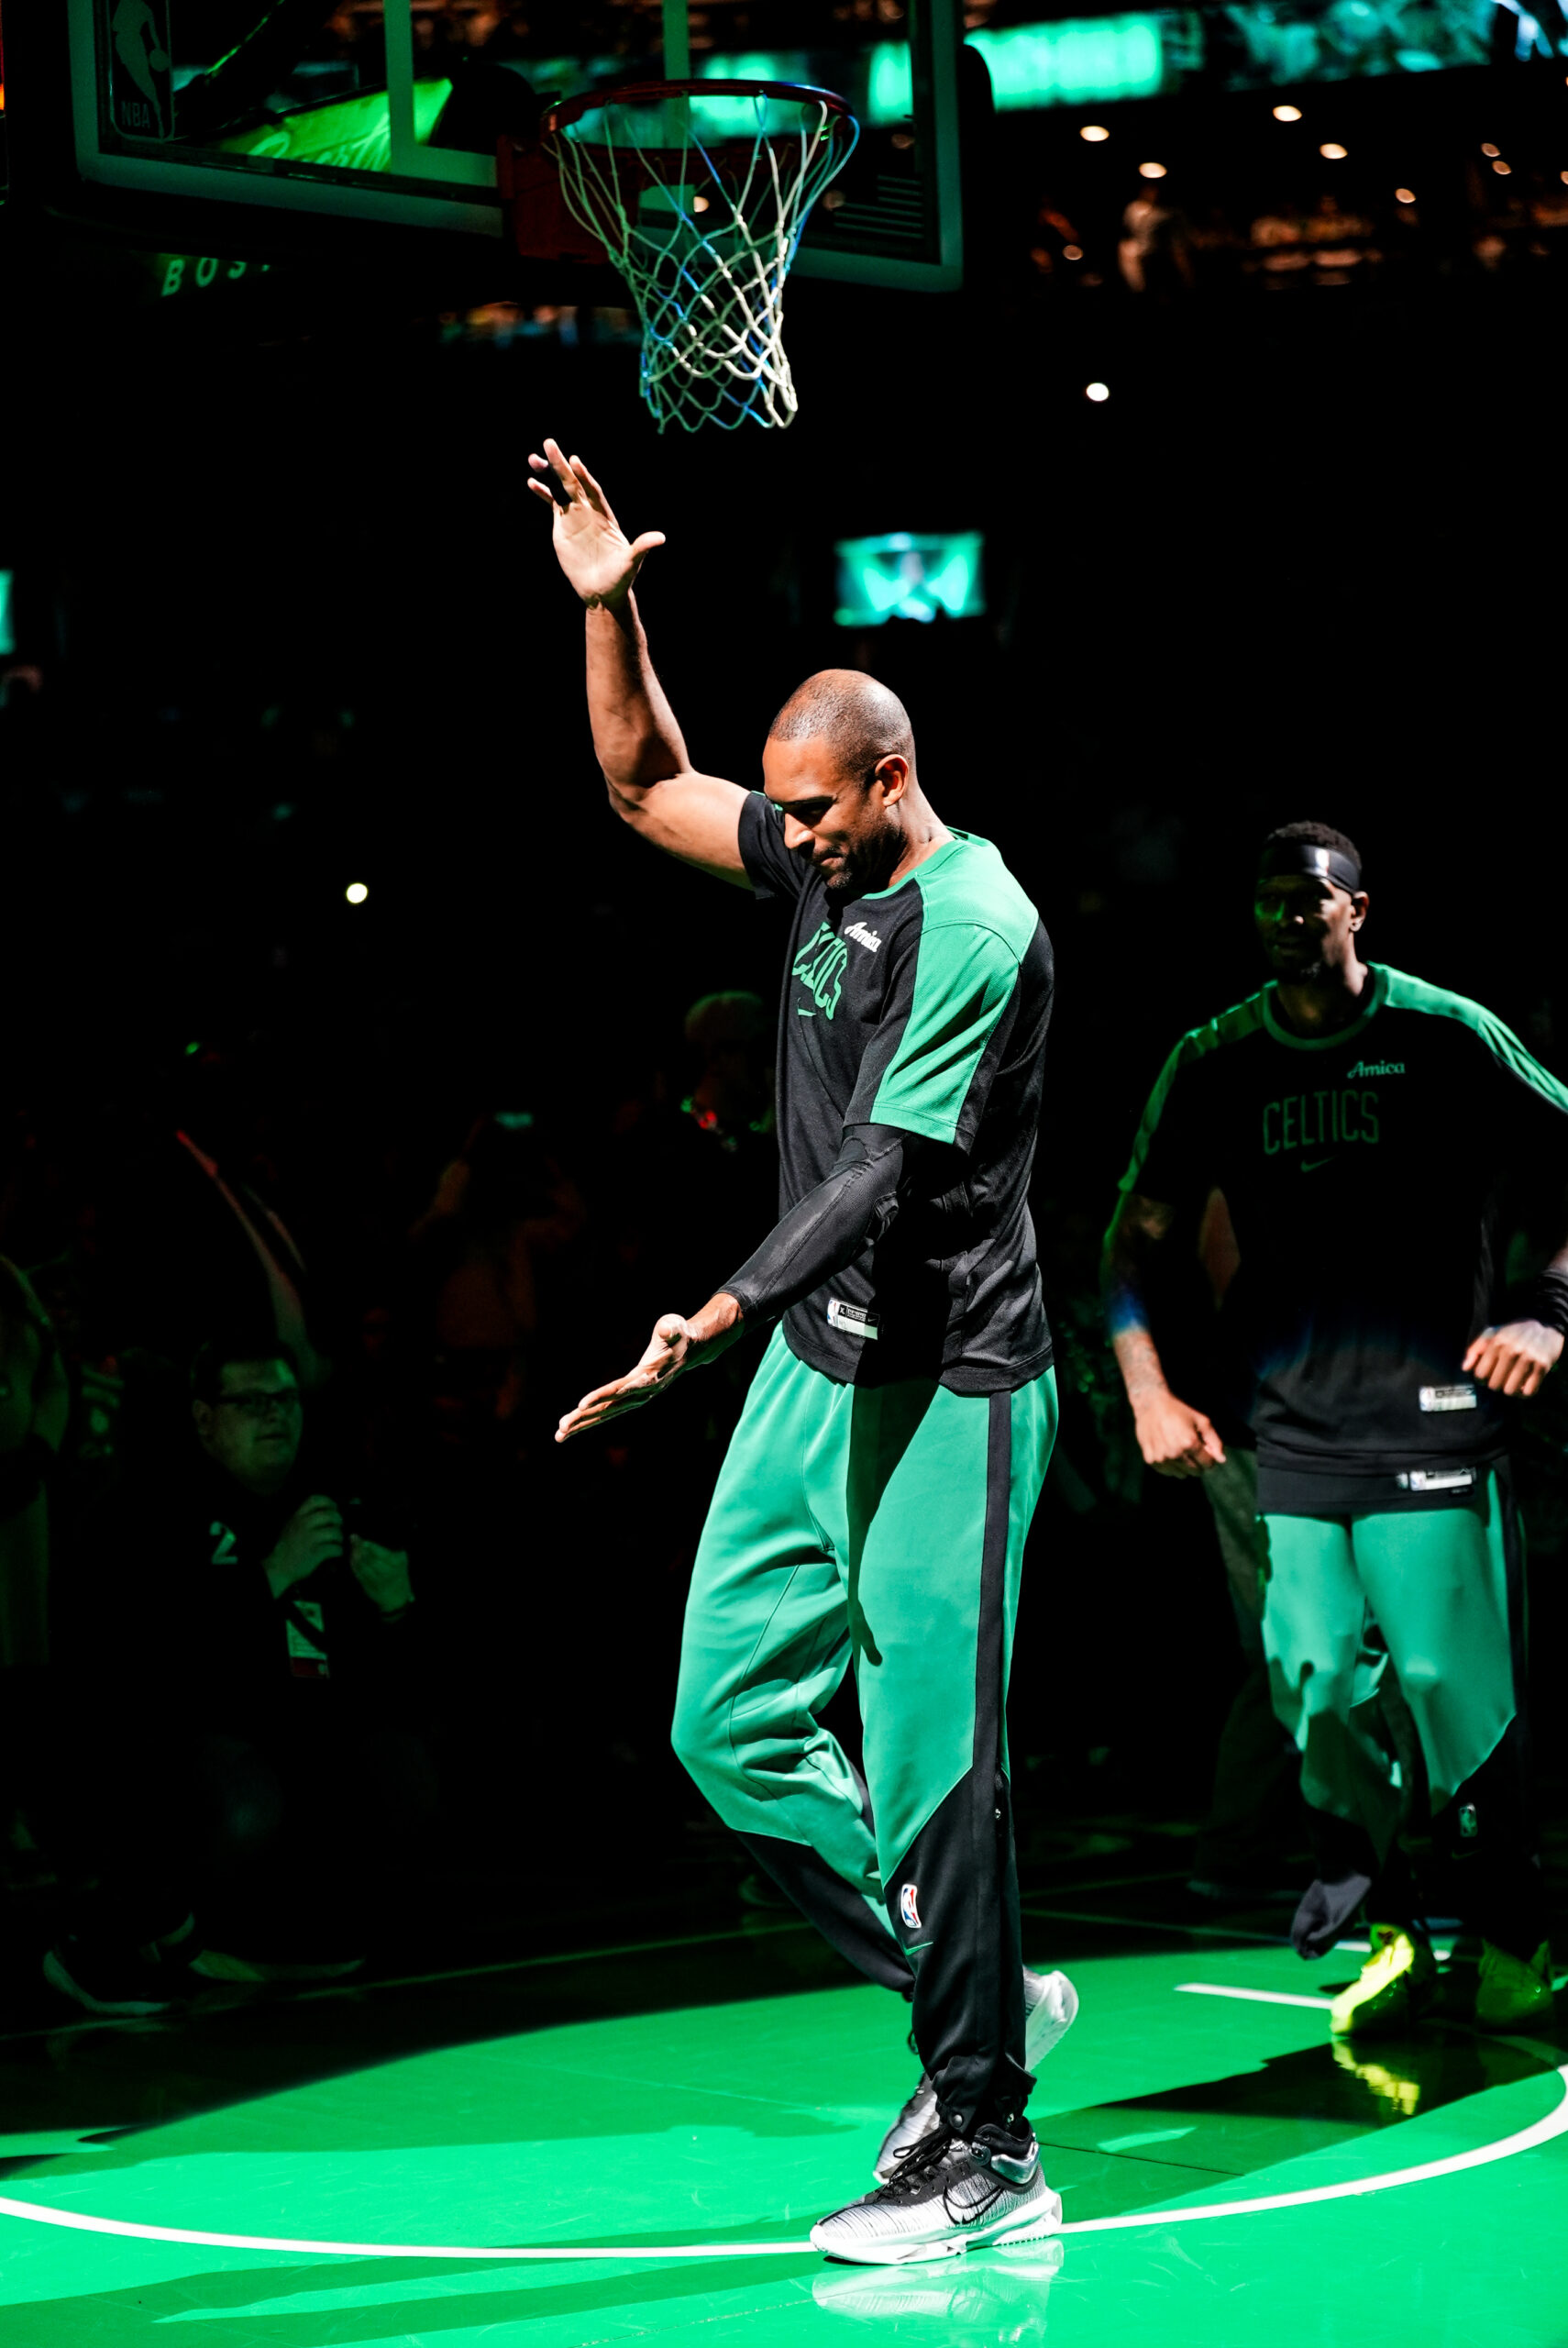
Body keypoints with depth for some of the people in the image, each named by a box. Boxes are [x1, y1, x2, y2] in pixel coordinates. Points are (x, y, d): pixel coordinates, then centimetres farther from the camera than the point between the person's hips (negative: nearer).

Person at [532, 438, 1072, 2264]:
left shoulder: (973, 923, -18)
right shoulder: (825, 864, 8)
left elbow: (881, 1175, -25)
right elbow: (646, 786, 23)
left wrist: (721, 1321, -33)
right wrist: (604, 607, 9)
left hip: (946, 1392, -9)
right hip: (815, 1364, 9)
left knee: (931, 1770, -6)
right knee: (732, 1723, 8)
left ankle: (988, 2155, 4)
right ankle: (980, 2001, 21)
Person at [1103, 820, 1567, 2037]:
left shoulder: (1447, 1036, -2)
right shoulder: (1216, 1063, 7)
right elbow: (1136, 1235, 12)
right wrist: (1148, 1391, 1)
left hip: (1434, 1421, -3)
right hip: (1297, 1432, 3)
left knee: (1452, 1687, -5)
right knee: (1316, 1686, -1)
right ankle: (1392, 1935, 15)